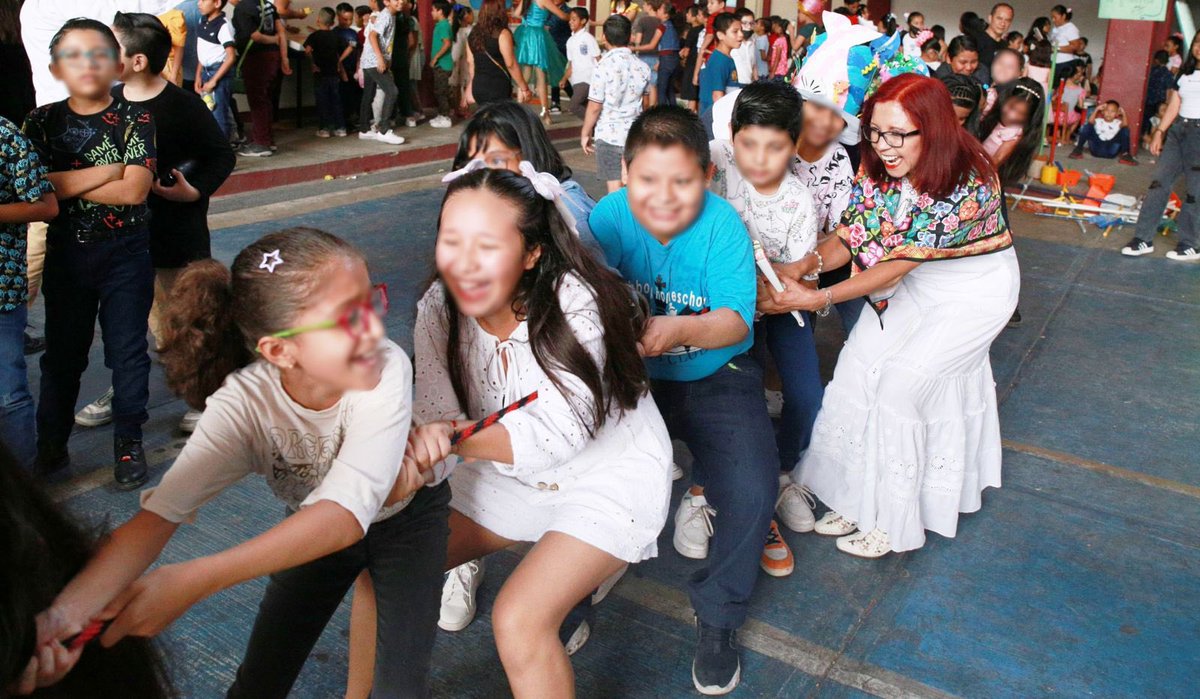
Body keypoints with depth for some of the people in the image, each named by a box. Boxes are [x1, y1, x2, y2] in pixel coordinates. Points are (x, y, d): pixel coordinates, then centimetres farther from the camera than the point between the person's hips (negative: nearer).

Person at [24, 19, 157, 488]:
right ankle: (51, 444, 28)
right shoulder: (42, 122, 1)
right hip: (66, 253, 3)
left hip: (126, 254, -2)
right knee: (62, 352, 13)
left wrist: (65, 182, -14)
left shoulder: (135, 120, -6)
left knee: (128, 351, 6)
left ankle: (129, 442, 21)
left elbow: (134, 190, -17)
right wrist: (107, 171, -18)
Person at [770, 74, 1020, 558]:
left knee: (902, 382, -14)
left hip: (976, 289, -6)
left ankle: (892, 517, 1)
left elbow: (895, 266, -32)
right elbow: (852, 236, -11)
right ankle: (857, 496, 5)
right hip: (918, 283, 6)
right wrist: (809, 262, -31)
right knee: (858, 364, -6)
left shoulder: (965, 186, -33)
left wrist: (819, 298, -35)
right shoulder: (877, 166, -13)